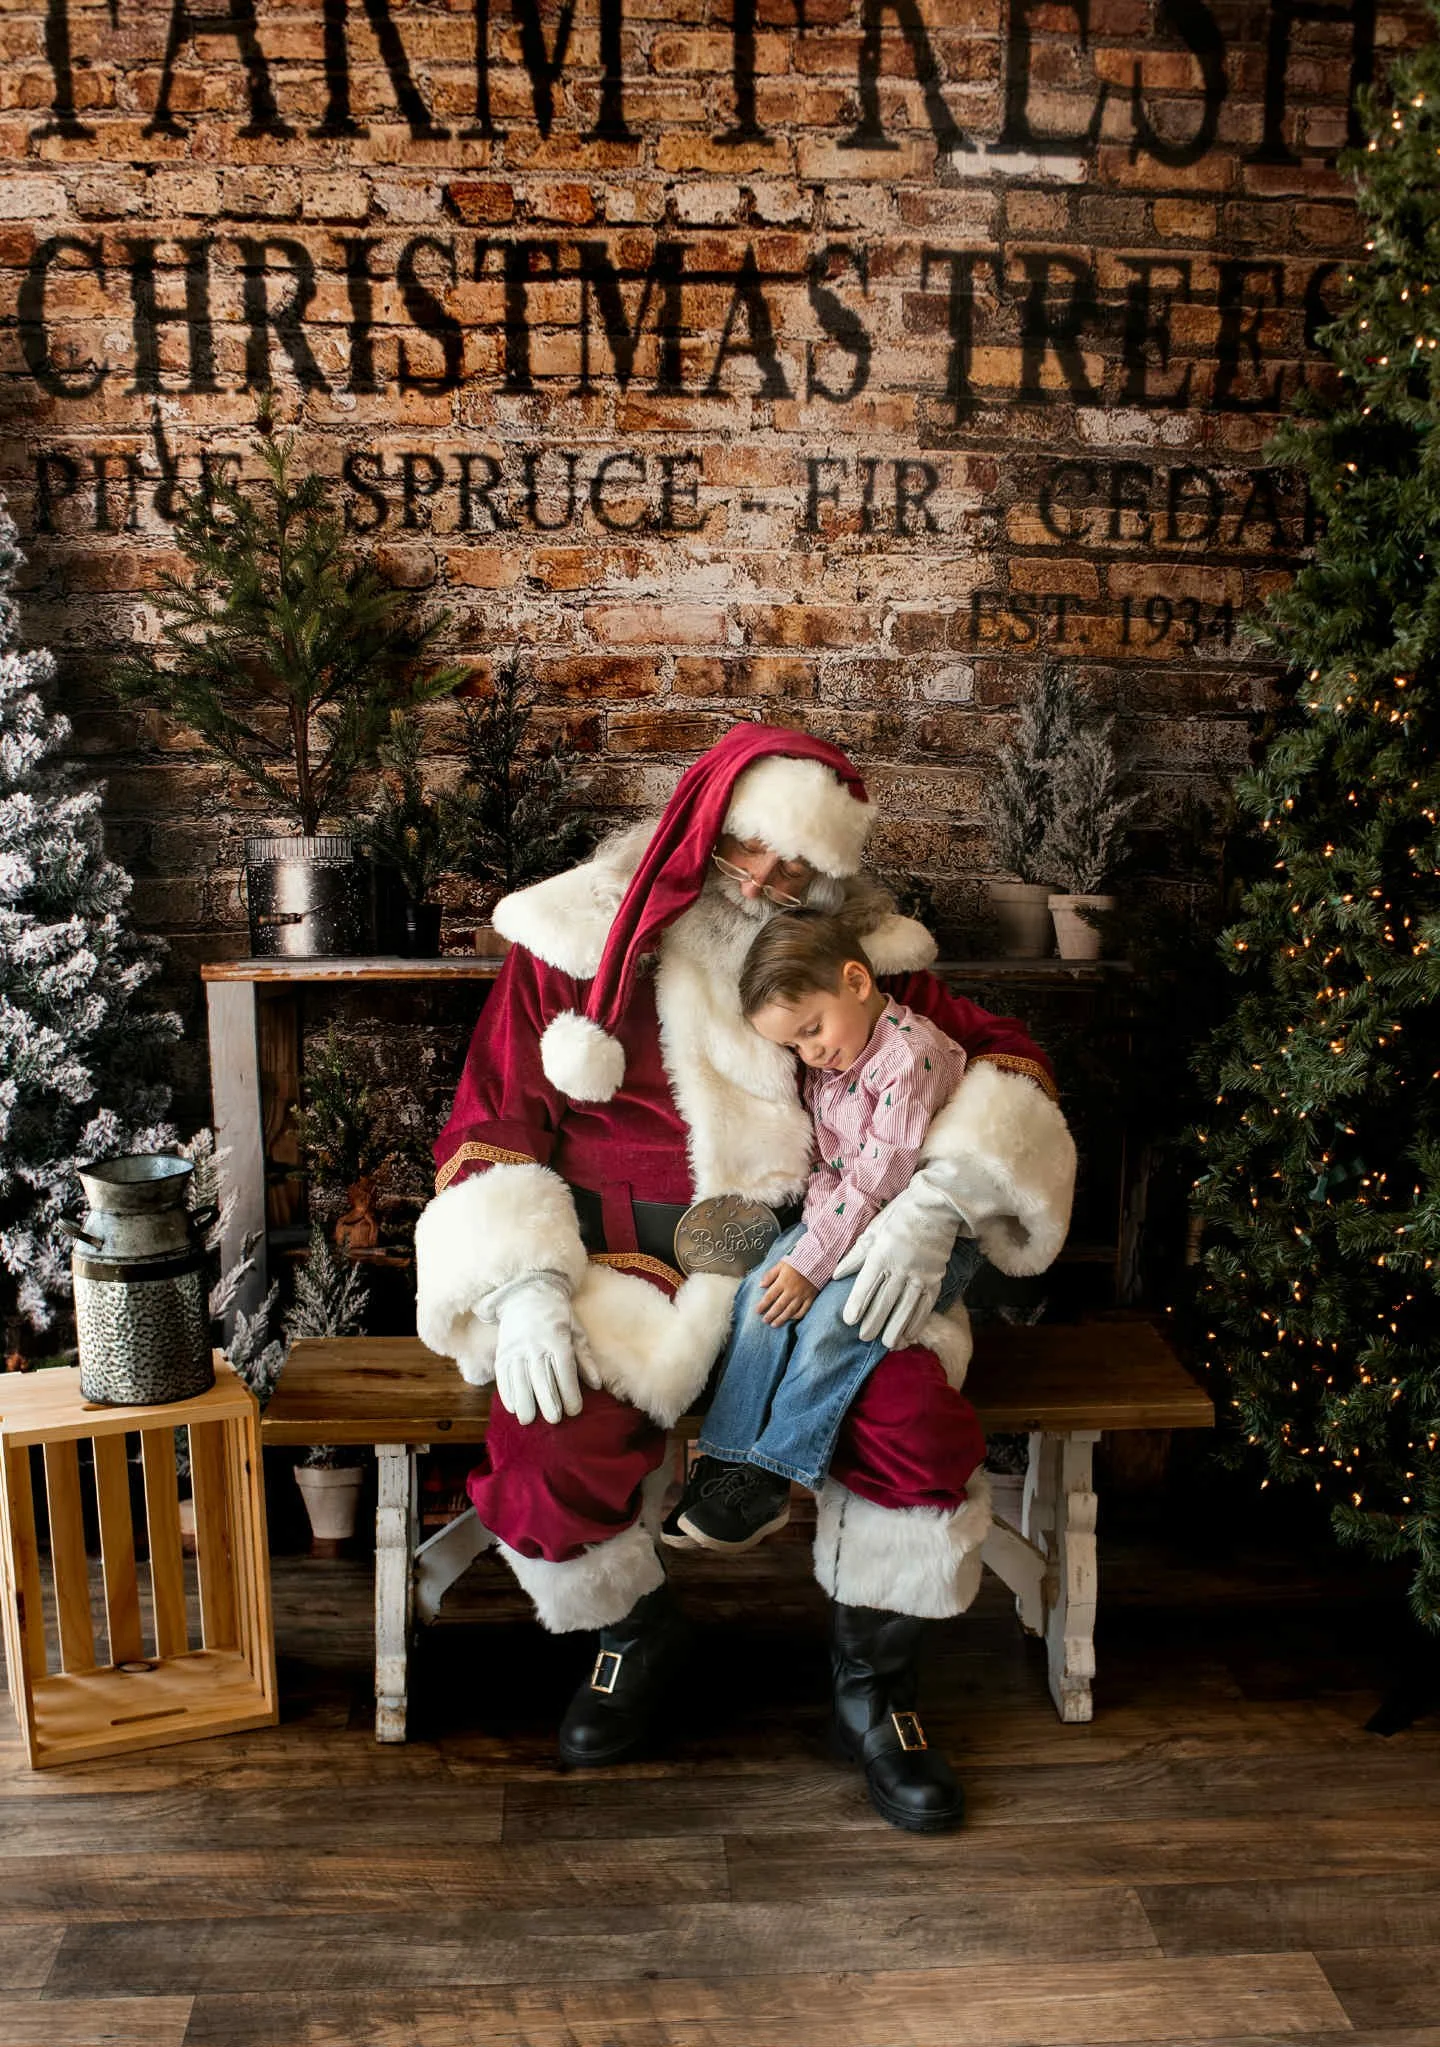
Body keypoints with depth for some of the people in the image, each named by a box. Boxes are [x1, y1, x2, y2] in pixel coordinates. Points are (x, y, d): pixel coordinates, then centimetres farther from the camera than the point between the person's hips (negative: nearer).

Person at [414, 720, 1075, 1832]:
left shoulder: (855, 956, 7)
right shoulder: (579, 942, 3)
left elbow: (1004, 1052, 5)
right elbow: (489, 1126, 2)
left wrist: (939, 1197, -14)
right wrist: (523, 1284, -15)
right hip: (627, 1262, -1)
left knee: (923, 1425, -25)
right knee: (548, 1460, -27)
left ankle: (874, 1684, 7)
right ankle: (639, 1642, 11)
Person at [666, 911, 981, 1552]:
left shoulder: (912, 1057, -22)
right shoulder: (825, 1063, 6)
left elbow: (875, 1184, -23)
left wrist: (813, 1263, -20)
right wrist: (816, 1224, -4)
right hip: (843, 1220, 8)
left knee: (830, 1320, -26)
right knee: (761, 1292, -13)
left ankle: (768, 1482, -14)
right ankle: (726, 1459, -11)